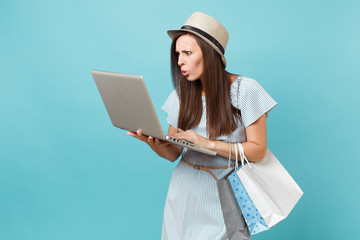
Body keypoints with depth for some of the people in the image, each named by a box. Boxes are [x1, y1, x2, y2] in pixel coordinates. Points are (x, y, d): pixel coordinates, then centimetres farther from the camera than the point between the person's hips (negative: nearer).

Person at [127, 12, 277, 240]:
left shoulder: (245, 90, -8)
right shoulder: (182, 94, 4)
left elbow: (258, 150, -10)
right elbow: (173, 153, 6)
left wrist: (209, 143, -20)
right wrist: (155, 143, -16)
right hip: (185, 191, 4)